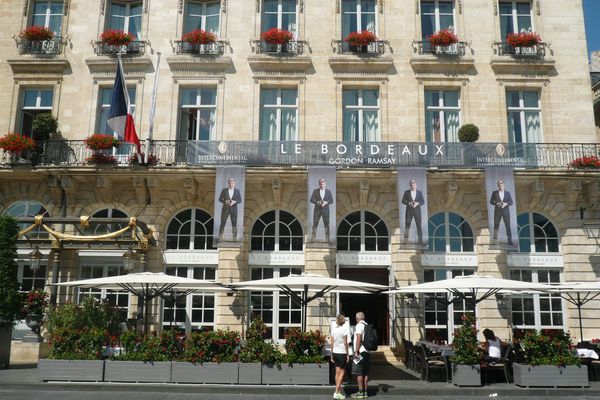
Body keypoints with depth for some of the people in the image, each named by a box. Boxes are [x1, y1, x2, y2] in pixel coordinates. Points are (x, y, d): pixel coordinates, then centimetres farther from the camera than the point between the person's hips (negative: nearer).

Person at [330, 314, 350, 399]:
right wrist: (348, 354, -4)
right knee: (342, 373, 1)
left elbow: (331, 343, 6)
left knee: (337, 372, 12)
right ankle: (337, 392, -5)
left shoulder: (333, 329, 5)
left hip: (335, 352, 5)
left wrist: (332, 354, 12)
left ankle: (339, 391, 17)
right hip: (342, 353, -5)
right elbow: (345, 343, -11)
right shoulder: (344, 329, -10)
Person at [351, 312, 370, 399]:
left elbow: (359, 339, -18)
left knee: (359, 373, -5)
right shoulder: (367, 326, 15)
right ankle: (365, 392, 13)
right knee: (365, 373, 10)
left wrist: (356, 351, -17)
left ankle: (360, 392, -4)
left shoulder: (359, 325, -11)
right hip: (367, 352, 9)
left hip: (360, 352, -9)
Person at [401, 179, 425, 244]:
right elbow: (403, 201, 2)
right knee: (407, 225, -2)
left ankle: (420, 239, 1)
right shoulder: (406, 192, 3)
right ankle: (405, 239, 3)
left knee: (419, 225, -2)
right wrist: (409, 203, -16)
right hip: (409, 211, 0)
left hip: (417, 211, 1)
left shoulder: (420, 192, 6)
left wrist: (417, 203, -16)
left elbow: (423, 202, 4)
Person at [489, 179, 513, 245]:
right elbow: (491, 201, 2)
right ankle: (495, 240, 5)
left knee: (508, 226, -3)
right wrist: (497, 204, -15)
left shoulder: (508, 193, 8)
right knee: (496, 225, 1)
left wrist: (506, 204, -15)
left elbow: (511, 202, 5)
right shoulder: (494, 192, 5)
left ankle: (509, 240, -1)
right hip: (497, 211, 0)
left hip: (506, 211, 0)